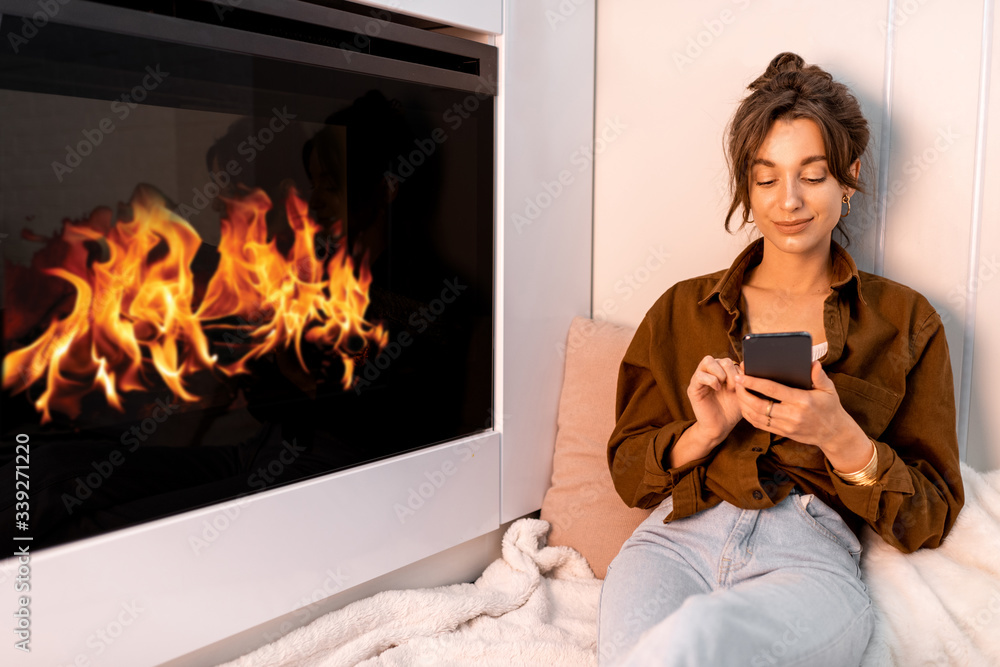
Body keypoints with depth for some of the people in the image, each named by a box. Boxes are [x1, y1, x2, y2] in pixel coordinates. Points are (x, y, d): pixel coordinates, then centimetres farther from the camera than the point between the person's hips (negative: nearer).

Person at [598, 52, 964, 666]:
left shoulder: (904, 321, 13)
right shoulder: (682, 310, 16)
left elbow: (929, 519, 9)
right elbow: (629, 472, 14)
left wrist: (839, 437, -11)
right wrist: (704, 431, -7)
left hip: (810, 557, -1)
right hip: (678, 541, 2)